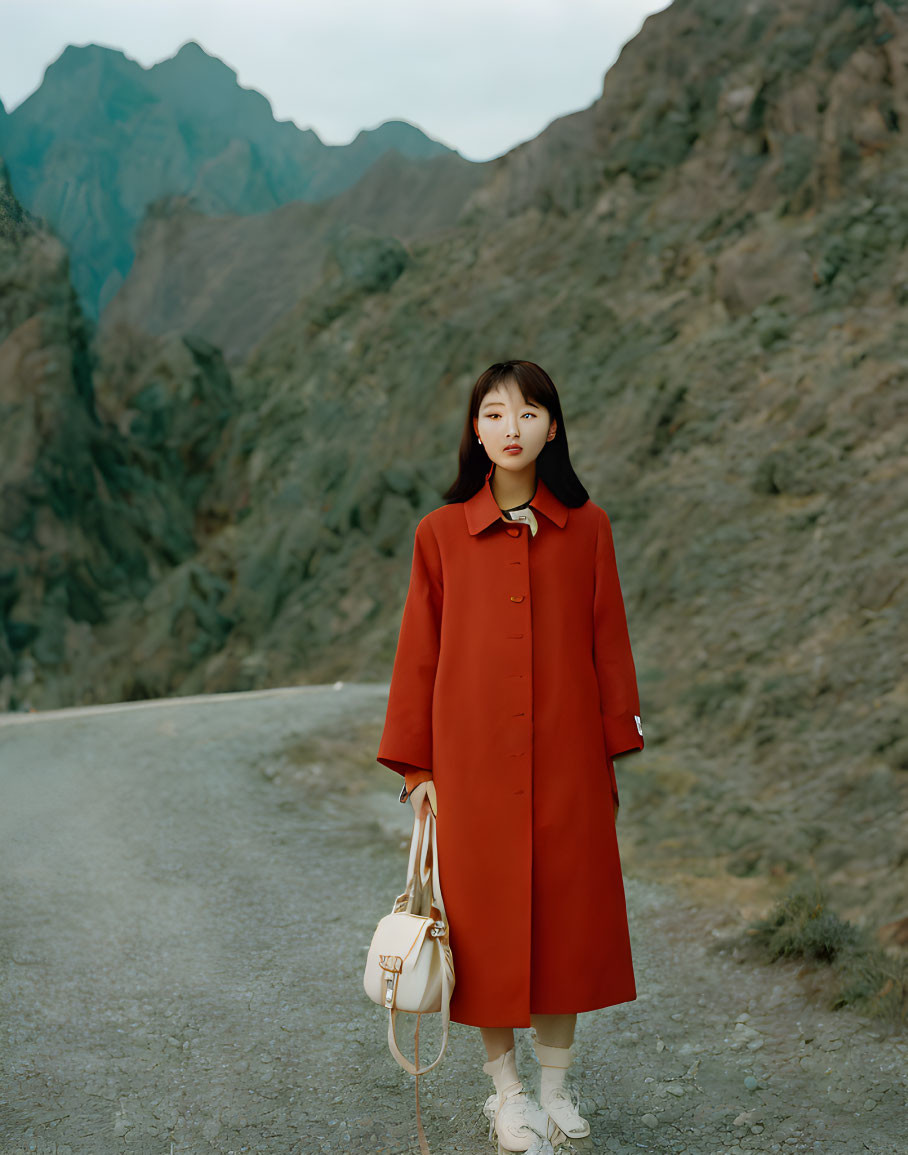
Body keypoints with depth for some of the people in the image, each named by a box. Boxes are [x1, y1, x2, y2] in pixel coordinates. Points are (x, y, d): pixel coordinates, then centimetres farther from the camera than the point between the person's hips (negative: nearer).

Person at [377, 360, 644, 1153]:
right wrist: (416, 765, 1)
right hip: (473, 758, -1)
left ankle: (557, 1081, 28)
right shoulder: (442, 533, -2)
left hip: (565, 759, 1)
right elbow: (418, 654, 2)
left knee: (565, 911, 9)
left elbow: (608, 642, 5)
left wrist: (613, 748, 4)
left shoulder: (587, 527, 1)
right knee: (485, 919, 6)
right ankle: (505, 1088, 24)